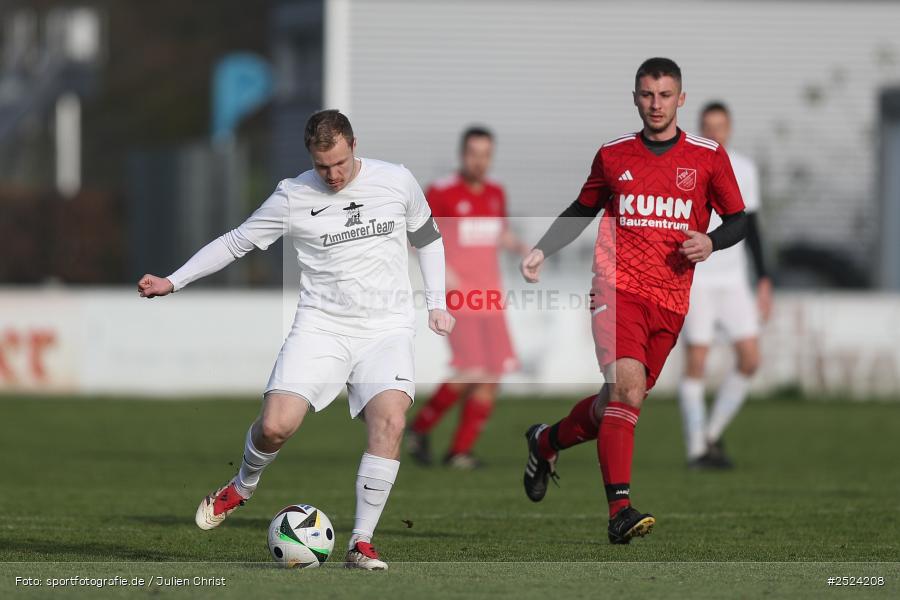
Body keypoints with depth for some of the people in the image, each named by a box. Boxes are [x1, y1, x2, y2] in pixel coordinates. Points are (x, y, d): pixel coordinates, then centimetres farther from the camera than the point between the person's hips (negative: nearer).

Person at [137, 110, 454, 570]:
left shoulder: (397, 182, 2)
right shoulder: (293, 197, -2)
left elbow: (427, 238, 19)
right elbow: (236, 241, 8)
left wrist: (436, 304, 11)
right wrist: (173, 282, 3)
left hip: (386, 329, 1)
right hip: (320, 327, 0)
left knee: (390, 422, -24)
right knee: (275, 425, -18)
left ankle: (362, 542, -15)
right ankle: (242, 487, 19)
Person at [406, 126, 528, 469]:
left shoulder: (495, 193, 11)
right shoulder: (442, 192, -7)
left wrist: (523, 249, 5)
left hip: (489, 297, 6)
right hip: (457, 295, -6)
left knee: (491, 376, 0)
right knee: (471, 372, -17)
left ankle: (461, 451, 8)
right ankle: (421, 428, 3)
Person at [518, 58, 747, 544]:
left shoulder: (708, 157, 5)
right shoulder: (613, 155, 8)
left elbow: (737, 220, 12)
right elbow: (583, 210, 23)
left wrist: (711, 242, -9)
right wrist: (542, 251, 11)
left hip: (670, 301, 2)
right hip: (618, 288, -2)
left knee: (620, 403, 7)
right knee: (627, 383, -23)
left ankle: (547, 442, 37)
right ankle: (619, 509, -28)